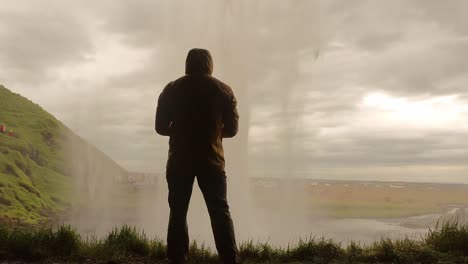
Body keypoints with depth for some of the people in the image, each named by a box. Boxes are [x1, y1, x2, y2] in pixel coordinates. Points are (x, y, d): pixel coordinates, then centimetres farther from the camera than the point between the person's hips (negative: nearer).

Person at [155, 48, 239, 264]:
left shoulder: (171, 89, 4)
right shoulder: (223, 90, 3)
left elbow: (161, 127, 4)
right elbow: (232, 129, 5)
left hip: (179, 161, 0)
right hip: (211, 161, 0)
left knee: (178, 213, 8)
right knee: (220, 212, 6)